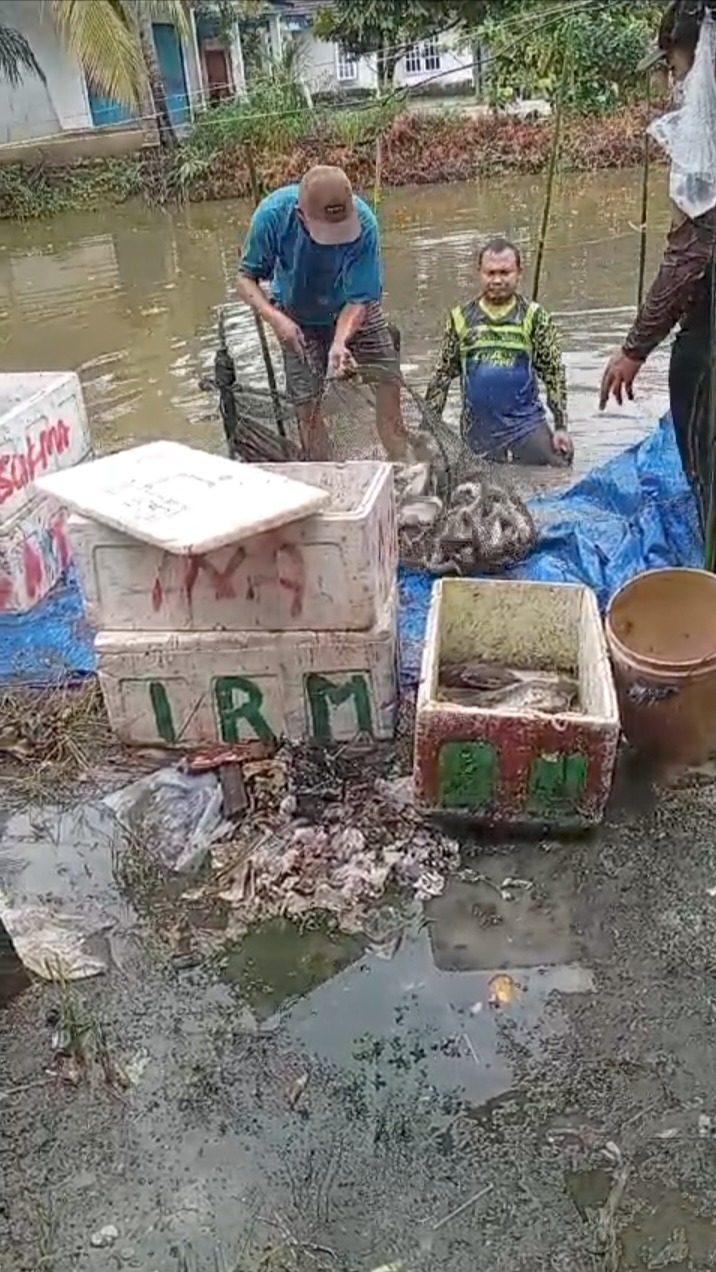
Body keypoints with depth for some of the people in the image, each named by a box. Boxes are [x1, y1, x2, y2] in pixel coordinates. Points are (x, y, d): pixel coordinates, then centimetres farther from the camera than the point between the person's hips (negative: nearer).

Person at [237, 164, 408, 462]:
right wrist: (275, 318, -37)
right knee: (306, 403, -3)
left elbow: (358, 300, -27)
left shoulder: (364, 223, -33)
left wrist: (339, 343, -44)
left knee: (389, 381, -5)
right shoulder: (273, 214, -31)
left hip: (355, 311, 0)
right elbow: (246, 279, -20)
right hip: (298, 320, 0)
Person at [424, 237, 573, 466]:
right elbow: (442, 375, 8)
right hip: (477, 430, 1)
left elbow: (554, 373, 2)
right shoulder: (460, 318, 5)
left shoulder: (535, 317, 1)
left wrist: (561, 427, -3)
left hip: (526, 425, -1)